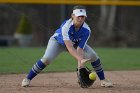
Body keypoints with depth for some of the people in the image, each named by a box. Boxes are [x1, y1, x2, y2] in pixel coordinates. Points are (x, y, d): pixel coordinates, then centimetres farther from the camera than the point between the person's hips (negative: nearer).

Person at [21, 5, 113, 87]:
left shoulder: (86, 30, -29)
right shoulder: (66, 26, -40)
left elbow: (79, 49, -29)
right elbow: (69, 47, -48)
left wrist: (80, 65, -43)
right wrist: (80, 59, -61)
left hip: (76, 43, 4)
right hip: (58, 41, -3)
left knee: (94, 56, -12)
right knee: (47, 59, -27)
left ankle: (103, 80, 4)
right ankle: (27, 79, -13)